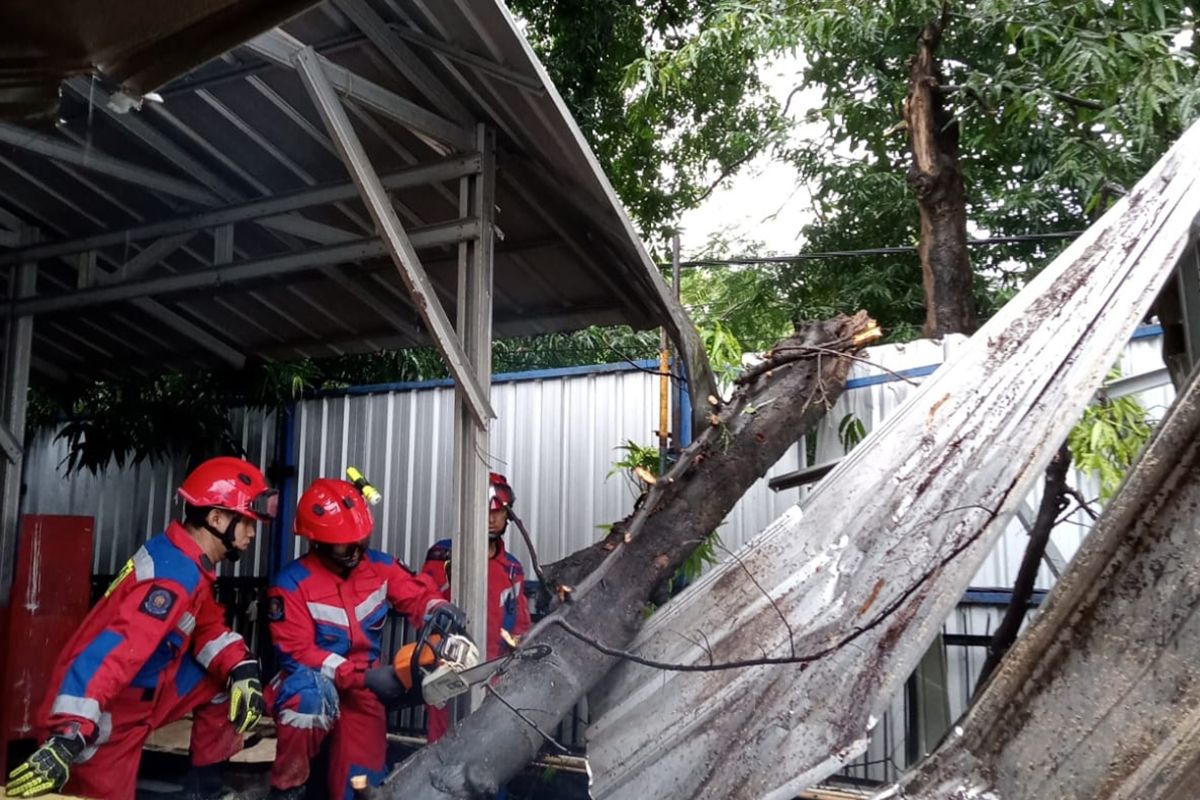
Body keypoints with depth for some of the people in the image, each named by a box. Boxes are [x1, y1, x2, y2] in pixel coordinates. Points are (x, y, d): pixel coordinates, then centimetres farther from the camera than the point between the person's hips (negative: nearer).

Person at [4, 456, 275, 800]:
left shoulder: (186, 560, 2)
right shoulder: (176, 575, -28)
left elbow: (208, 628, 6)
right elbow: (116, 650, -37)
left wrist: (241, 671, -13)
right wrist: (66, 739, -42)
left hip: (139, 696, 9)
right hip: (107, 717, -9)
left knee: (225, 683, 3)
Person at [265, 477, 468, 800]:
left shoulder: (380, 566, -2)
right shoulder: (291, 583, -17)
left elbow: (417, 595, 3)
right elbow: (296, 653, -21)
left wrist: (440, 609, -24)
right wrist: (363, 678, -27)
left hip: (362, 686, 4)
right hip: (313, 682, -4)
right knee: (311, 693, -37)